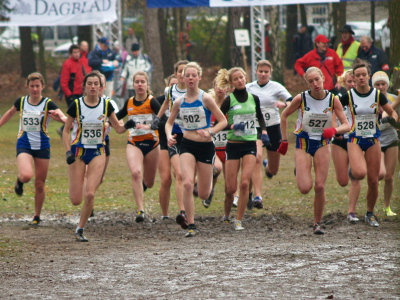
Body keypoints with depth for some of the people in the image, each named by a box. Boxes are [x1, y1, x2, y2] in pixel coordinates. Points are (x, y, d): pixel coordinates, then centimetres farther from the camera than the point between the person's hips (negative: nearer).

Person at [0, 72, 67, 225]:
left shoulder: (48, 104, -9)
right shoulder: (21, 101, 0)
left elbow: (65, 118, -24)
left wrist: (60, 117, -47)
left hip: (42, 146, 0)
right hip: (24, 145, 0)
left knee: (40, 184, 5)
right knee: (27, 175, -26)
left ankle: (37, 216, 23)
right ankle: (19, 180, 12)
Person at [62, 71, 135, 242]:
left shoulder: (106, 105, -2)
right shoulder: (76, 105, -7)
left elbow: (118, 129, 5)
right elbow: (66, 130, 0)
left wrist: (127, 126, -18)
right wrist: (68, 151, -13)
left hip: (97, 153, 1)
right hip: (78, 152, -1)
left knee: (90, 194, -14)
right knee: (76, 200, -4)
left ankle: (80, 229, 4)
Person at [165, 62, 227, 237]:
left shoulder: (205, 99, -9)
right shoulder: (179, 102, 2)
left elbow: (223, 121, -7)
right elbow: (169, 123, 15)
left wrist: (210, 132, -24)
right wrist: (169, 136, -5)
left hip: (205, 146, -2)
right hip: (187, 145, 2)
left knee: (203, 195, 4)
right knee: (187, 184, -21)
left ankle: (210, 180, 44)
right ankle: (191, 226, -12)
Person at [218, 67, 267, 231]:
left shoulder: (254, 98, 6)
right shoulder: (229, 100, -3)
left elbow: (260, 117, 23)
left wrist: (263, 130, 7)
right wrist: (231, 126, -22)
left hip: (250, 145, 2)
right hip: (233, 145, -2)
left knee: (245, 183, -14)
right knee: (230, 188, -1)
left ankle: (239, 221, -8)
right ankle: (226, 216, 25)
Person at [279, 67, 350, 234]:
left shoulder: (333, 100, -8)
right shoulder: (301, 99, -12)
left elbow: (346, 126, -7)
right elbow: (284, 116, 4)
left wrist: (334, 130, -28)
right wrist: (284, 140, 3)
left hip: (322, 144, 1)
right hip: (303, 144, -1)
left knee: (320, 186, -7)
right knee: (305, 188, -12)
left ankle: (317, 224, 8)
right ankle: (298, 172, 25)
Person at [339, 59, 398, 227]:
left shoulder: (377, 95, -2)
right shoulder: (349, 96, -5)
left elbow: (391, 112, 9)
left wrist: (393, 119, -13)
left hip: (373, 140, 2)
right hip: (355, 139, -2)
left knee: (373, 180, 2)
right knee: (360, 173, -27)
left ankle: (370, 214, 19)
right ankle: (352, 170, 10)